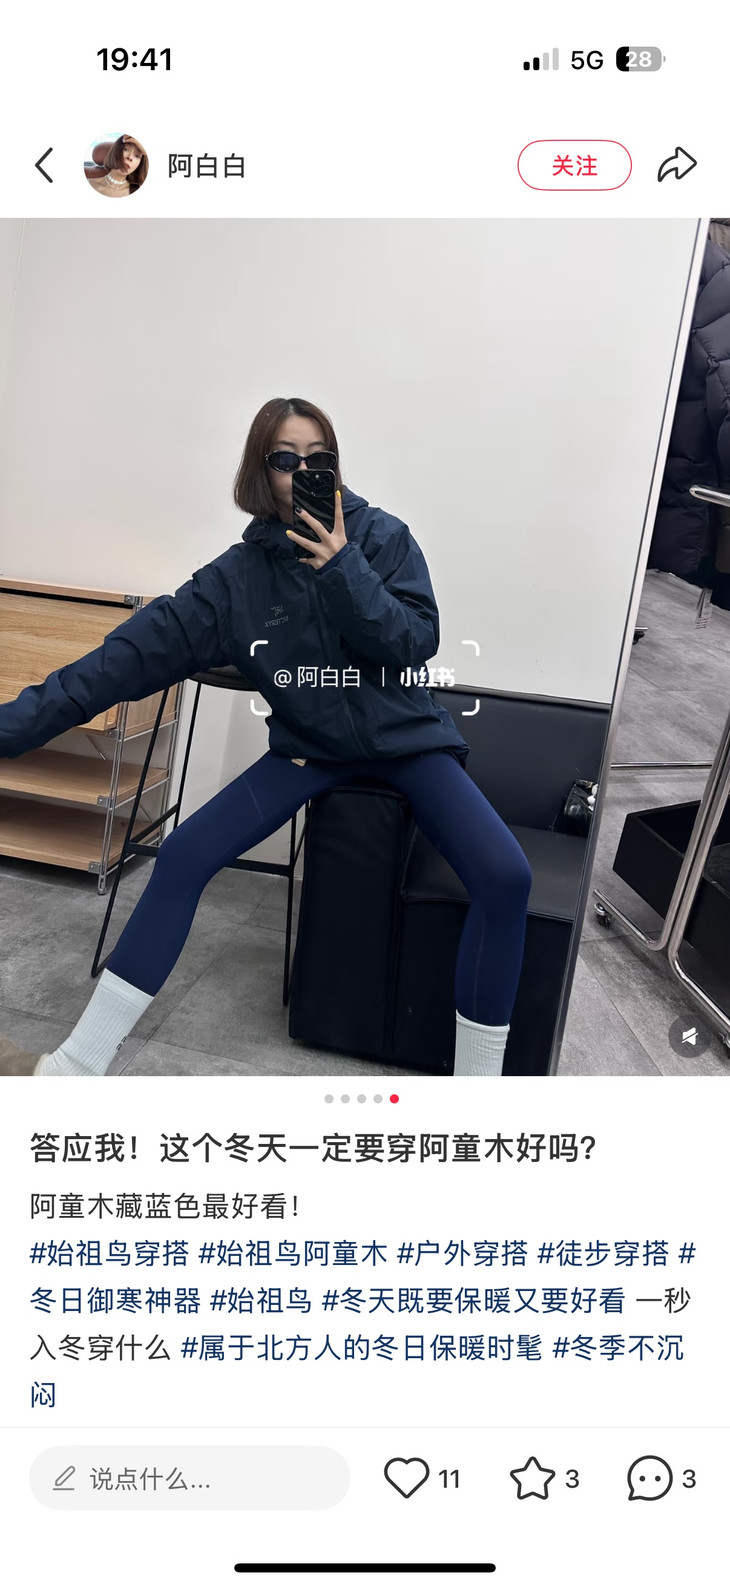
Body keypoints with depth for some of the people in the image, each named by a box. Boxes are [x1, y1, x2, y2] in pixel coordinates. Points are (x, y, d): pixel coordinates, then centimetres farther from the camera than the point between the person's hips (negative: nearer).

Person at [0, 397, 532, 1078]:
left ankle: (476, 1074, -7)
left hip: (405, 738, -1)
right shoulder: (238, 574, -5)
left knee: (505, 875, -25)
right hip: (311, 746, 1)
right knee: (183, 854, -13)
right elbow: (133, 652, -11)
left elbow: (416, 643, -12)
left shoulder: (382, 536, -5)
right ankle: (76, 1064, 0)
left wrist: (342, 568, -24)